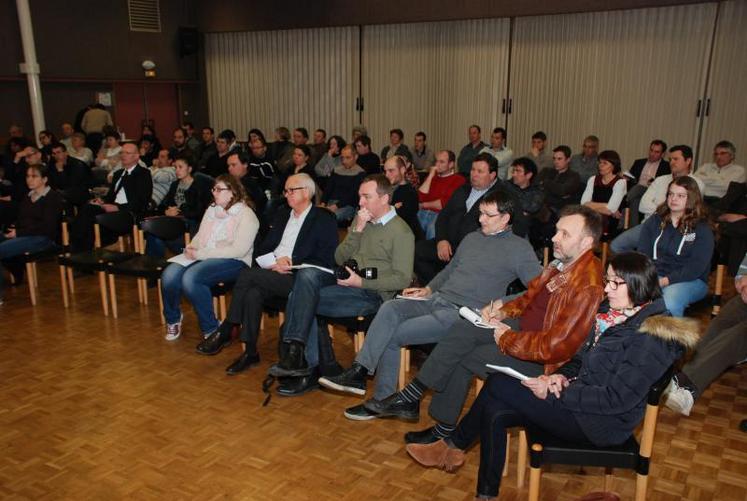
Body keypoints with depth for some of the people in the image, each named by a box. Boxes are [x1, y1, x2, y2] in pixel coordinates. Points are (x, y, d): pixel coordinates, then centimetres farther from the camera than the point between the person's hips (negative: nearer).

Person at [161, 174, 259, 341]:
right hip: (202, 257, 6)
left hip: (233, 262, -6)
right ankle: (173, 319, 9)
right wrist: (191, 248, -3)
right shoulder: (211, 210, 18)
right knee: (169, 275, -20)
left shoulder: (246, 215, -6)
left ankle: (211, 330, -14)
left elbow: (239, 250, -16)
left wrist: (200, 254, -17)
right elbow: (200, 236, 23)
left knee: (191, 277, -32)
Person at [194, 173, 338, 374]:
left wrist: (292, 265, -15)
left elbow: (326, 262, -7)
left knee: (248, 274, -26)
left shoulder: (324, 219, 2)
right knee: (253, 293, -28)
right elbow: (262, 249, 18)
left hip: (297, 278, -5)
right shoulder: (282, 214, 21)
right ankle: (250, 352, -19)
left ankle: (224, 333, -14)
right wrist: (274, 262, -4)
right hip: (271, 274, 5)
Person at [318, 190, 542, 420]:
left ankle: (382, 400, -7)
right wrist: (427, 289, 18)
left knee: (391, 336, -18)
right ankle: (358, 371, -24)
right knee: (389, 308, -22)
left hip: (462, 312, -6)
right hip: (436, 298, 6)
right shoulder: (472, 238, 20)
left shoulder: (518, 248, -1)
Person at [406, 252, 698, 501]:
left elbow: (617, 399, -22)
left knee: (497, 386, -15)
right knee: (495, 413, -10)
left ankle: (454, 447, 6)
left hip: (602, 423, -8)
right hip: (580, 399, 8)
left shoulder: (650, 336, -19)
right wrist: (563, 376, -5)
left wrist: (554, 393, -21)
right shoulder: (611, 313, 7)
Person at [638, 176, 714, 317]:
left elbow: (696, 266, -8)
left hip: (690, 280, -3)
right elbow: (643, 253, 6)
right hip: (653, 275, 3)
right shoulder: (654, 221, 14)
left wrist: (666, 280, -19)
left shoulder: (702, 228, 2)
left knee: (670, 302, -37)